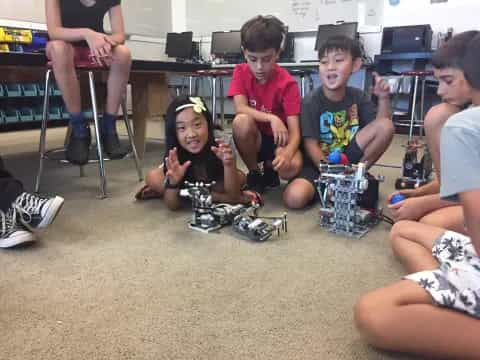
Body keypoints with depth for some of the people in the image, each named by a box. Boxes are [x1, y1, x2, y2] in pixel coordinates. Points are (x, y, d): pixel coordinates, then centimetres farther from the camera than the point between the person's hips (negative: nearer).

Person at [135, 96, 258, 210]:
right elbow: (172, 205, -30)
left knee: (240, 177, -26)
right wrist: (173, 182, -51)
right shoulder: (174, 157, -32)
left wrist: (229, 166, -50)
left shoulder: (219, 150, -34)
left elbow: (232, 196, -33)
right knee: (152, 177, -26)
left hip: (211, 185, 0)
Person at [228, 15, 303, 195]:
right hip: (253, 139, 2)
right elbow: (240, 108, -21)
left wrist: (287, 153, -43)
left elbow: (295, 130, -22)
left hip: (279, 139, -1)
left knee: (291, 166, -34)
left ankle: (269, 168, 6)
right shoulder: (241, 72, -7)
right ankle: (254, 174, -7)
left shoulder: (287, 83, -15)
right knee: (242, 121, -32)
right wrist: (271, 118, -36)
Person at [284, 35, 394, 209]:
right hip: (318, 163, -3)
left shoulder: (357, 96, 1)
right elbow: (311, 146, -17)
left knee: (386, 126, -15)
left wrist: (383, 98, -13)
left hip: (347, 157, 4)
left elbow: (381, 124, 4)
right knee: (295, 198, -32)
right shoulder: (311, 101, -13)